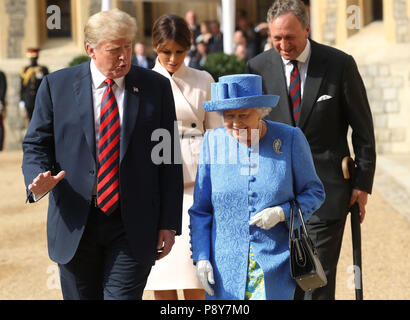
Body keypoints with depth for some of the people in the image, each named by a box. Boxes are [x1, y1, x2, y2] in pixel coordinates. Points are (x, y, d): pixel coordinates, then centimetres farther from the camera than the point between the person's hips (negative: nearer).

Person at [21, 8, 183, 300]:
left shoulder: (156, 87, 2)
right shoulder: (57, 85, 2)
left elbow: (170, 159, 3)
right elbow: (37, 144, 6)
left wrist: (169, 223, 0)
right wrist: (38, 181, -17)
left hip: (133, 228, -1)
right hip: (75, 226, 1)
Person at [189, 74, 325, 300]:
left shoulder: (290, 139, -3)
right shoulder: (213, 141, 2)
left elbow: (314, 193, 5)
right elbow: (200, 209, 7)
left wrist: (282, 213, -13)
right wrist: (201, 257, -1)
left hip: (274, 265, -2)